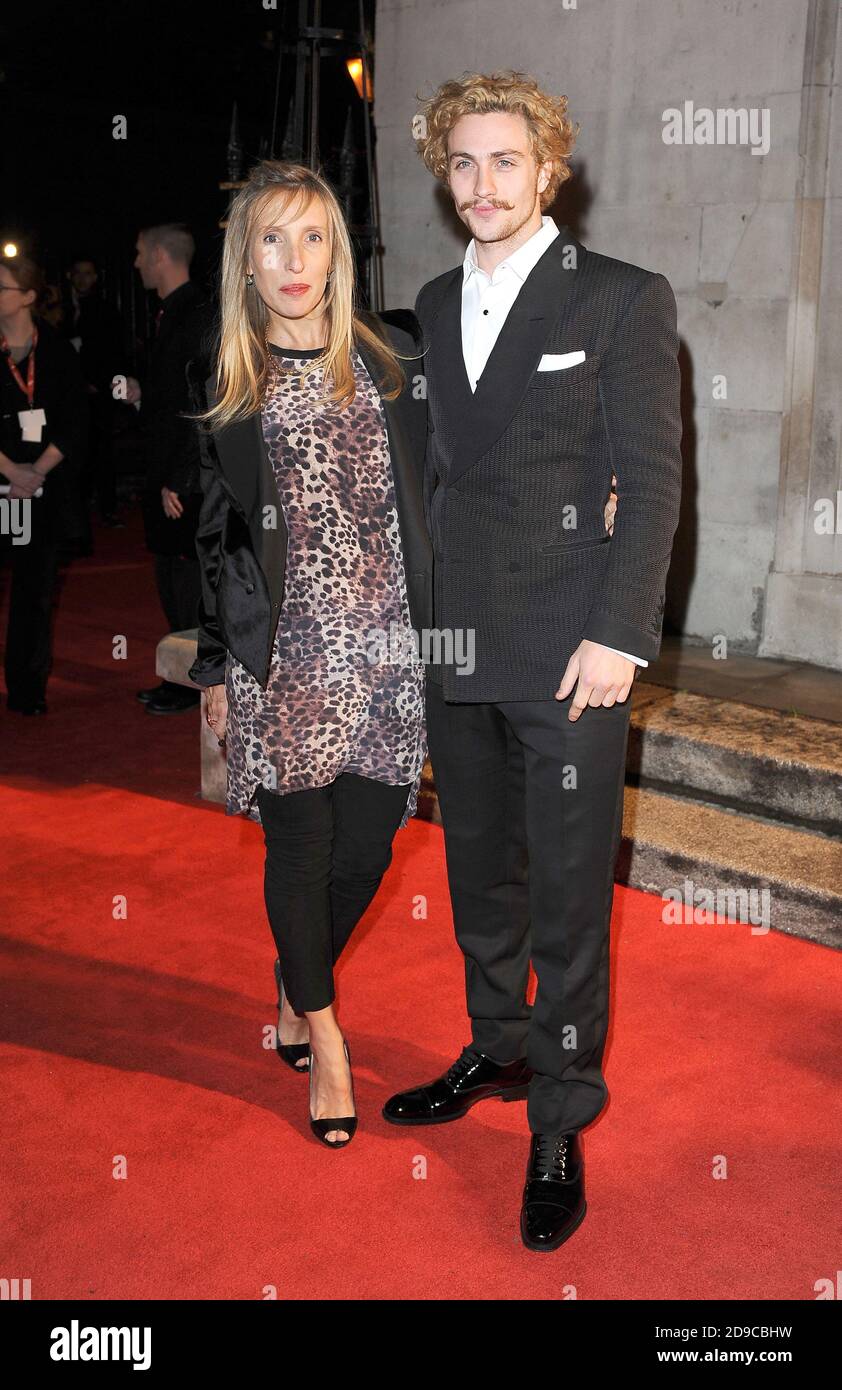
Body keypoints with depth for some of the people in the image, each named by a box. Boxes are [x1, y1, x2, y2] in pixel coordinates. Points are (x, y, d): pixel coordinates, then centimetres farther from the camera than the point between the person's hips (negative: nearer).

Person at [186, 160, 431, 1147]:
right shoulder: (223, 387, 2)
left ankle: (296, 991, 35)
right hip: (285, 655, -2)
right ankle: (323, 1030, 28)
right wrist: (215, 668, 7)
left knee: (367, 848, 6)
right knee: (301, 847, 5)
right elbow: (212, 539, 6)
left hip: (388, 645, 2)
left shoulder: (394, 354, 6)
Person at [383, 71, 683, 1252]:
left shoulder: (624, 300, -3)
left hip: (570, 653, -5)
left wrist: (618, 634, -15)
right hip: (457, 646, 5)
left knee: (568, 898, 2)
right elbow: (436, 468, 15)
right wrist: (420, 609, 9)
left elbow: (652, 479, -8)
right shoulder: (434, 304, 13)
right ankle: (499, 1053, 37)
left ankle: (561, 1123, 17)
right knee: (480, 875, 17)